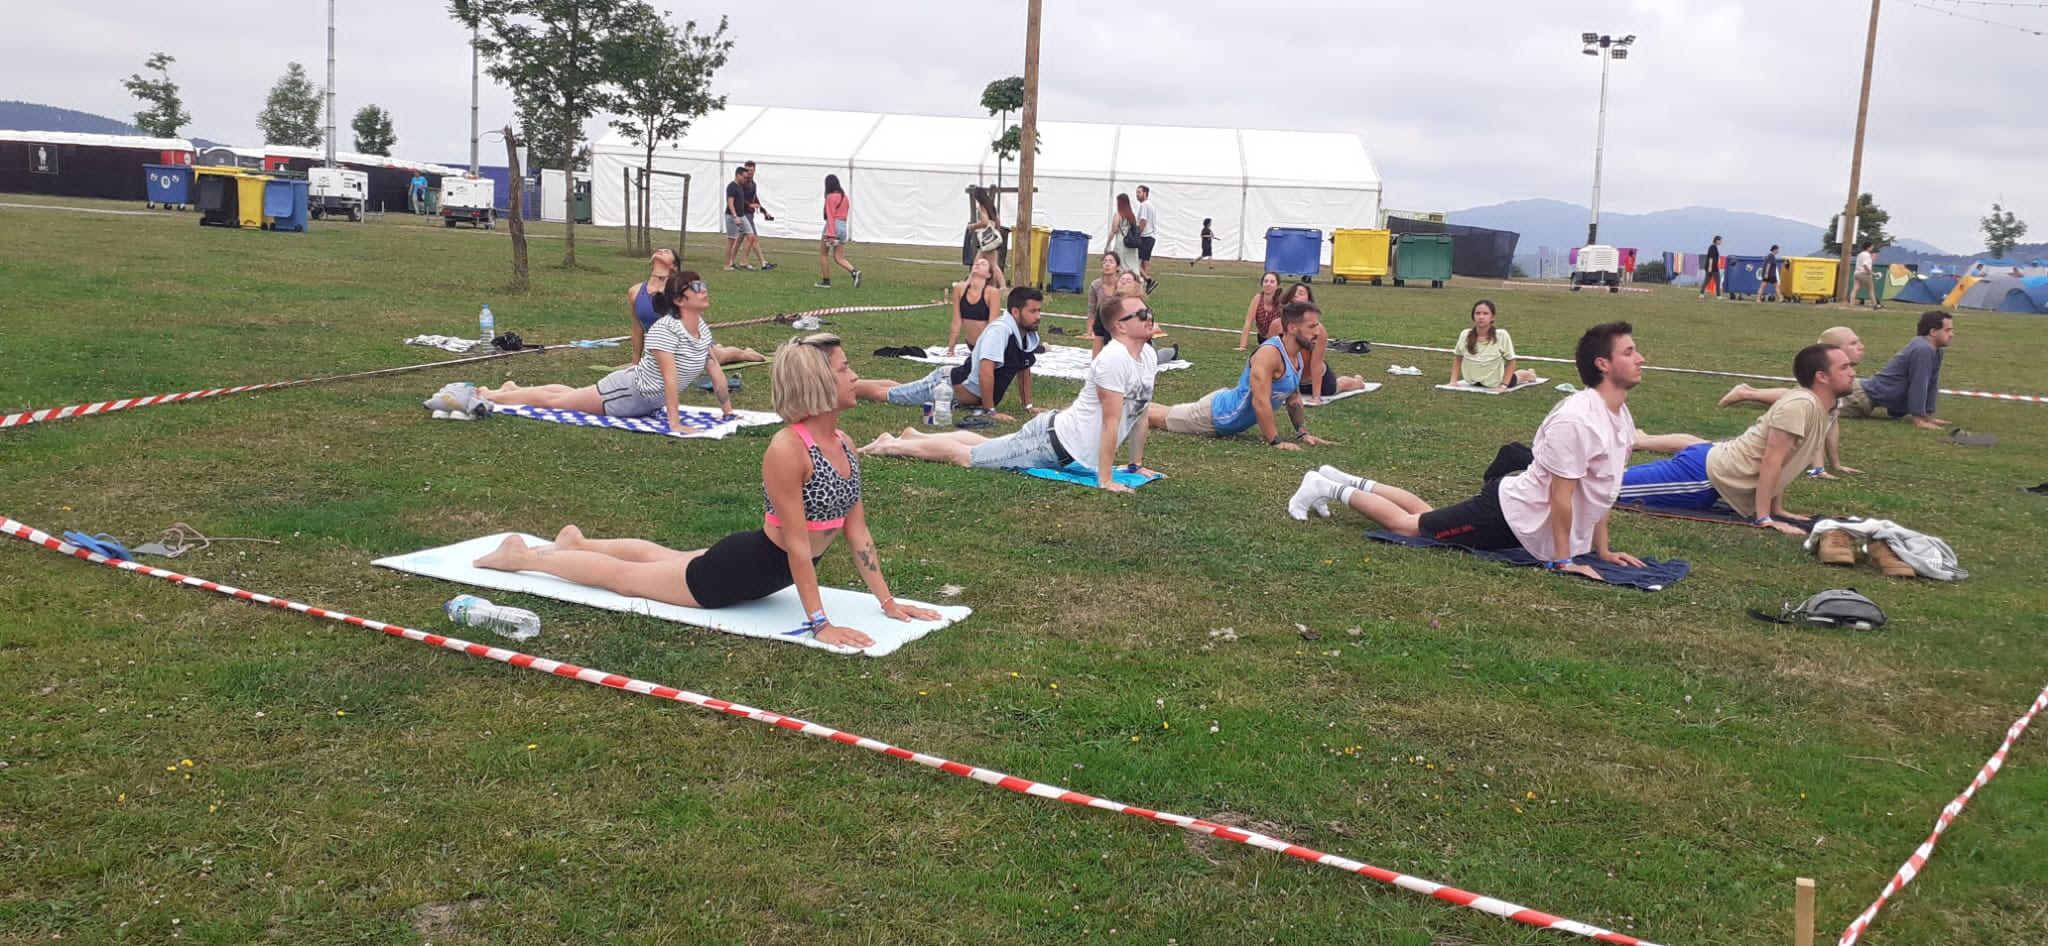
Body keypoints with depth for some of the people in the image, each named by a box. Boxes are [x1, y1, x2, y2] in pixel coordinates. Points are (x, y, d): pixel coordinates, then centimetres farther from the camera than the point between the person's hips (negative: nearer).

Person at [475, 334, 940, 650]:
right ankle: (521, 556, 34)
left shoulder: (844, 445, -6)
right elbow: (796, 544, -31)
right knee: (623, 576, 13)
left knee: (665, 557, 31)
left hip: (771, 570, 8)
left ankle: (577, 543, 55)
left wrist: (886, 601, -2)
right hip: (736, 570, -8)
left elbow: (857, 531, -1)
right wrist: (820, 622, -29)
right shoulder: (787, 449, -33)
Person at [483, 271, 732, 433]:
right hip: (626, 393, -7)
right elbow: (670, 377, -37)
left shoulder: (703, 328, -7)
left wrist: (728, 411, -3)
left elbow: (715, 369, -1)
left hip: (648, 402, 7)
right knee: (551, 400, 8)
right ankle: (486, 396, 26)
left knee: (571, 394, 27)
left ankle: (514, 389, 48)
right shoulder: (664, 329, -31)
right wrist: (674, 423, -42)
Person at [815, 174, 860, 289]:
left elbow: (830, 216, -15)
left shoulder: (830, 197, -9)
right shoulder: (844, 196, 13)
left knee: (823, 254, 11)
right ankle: (854, 272, -19)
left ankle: (826, 281, 13)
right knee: (839, 258, 5)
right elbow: (845, 214, 14)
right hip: (843, 227, 7)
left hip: (833, 226, -7)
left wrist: (831, 234, -19)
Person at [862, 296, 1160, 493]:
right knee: (965, 456, 3)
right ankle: (889, 446, 17)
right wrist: (1105, 479, -26)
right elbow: (1111, 422, -27)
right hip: (1053, 444, -9)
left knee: (985, 446, 26)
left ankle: (915, 436, 42)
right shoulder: (1114, 359, -27)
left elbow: (1140, 414, 12)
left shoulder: (1149, 358, 2)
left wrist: (1136, 465, 12)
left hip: (1058, 439, 9)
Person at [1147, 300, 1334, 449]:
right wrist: (1276, 442, -34)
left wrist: (1303, 433, 4)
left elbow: (1293, 398, 11)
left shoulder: (1299, 356, -3)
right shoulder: (1269, 354, -33)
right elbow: (1260, 402, -36)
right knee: (1158, 417, 9)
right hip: (1215, 415, -9)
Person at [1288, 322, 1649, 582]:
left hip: (1516, 515, 9)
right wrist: (1562, 560, -21)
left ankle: (1347, 481, 35)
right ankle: (1330, 489, 18)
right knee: (1405, 523, 3)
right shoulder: (1576, 419, -29)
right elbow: (1561, 495, -26)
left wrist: (1602, 549, 8)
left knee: (1427, 514, 23)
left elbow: (1599, 491, 10)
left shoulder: (1621, 416, 2)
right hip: (1508, 516, -9)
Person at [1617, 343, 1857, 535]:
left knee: (1618, 478, 15)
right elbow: (1771, 461, -22)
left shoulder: (1823, 408, 9)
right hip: (1707, 474, -9)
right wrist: (1764, 518, -21)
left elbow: (1782, 462, 18)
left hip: (1715, 464, 9)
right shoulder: (1801, 405, -21)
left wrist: (1777, 509, 16)